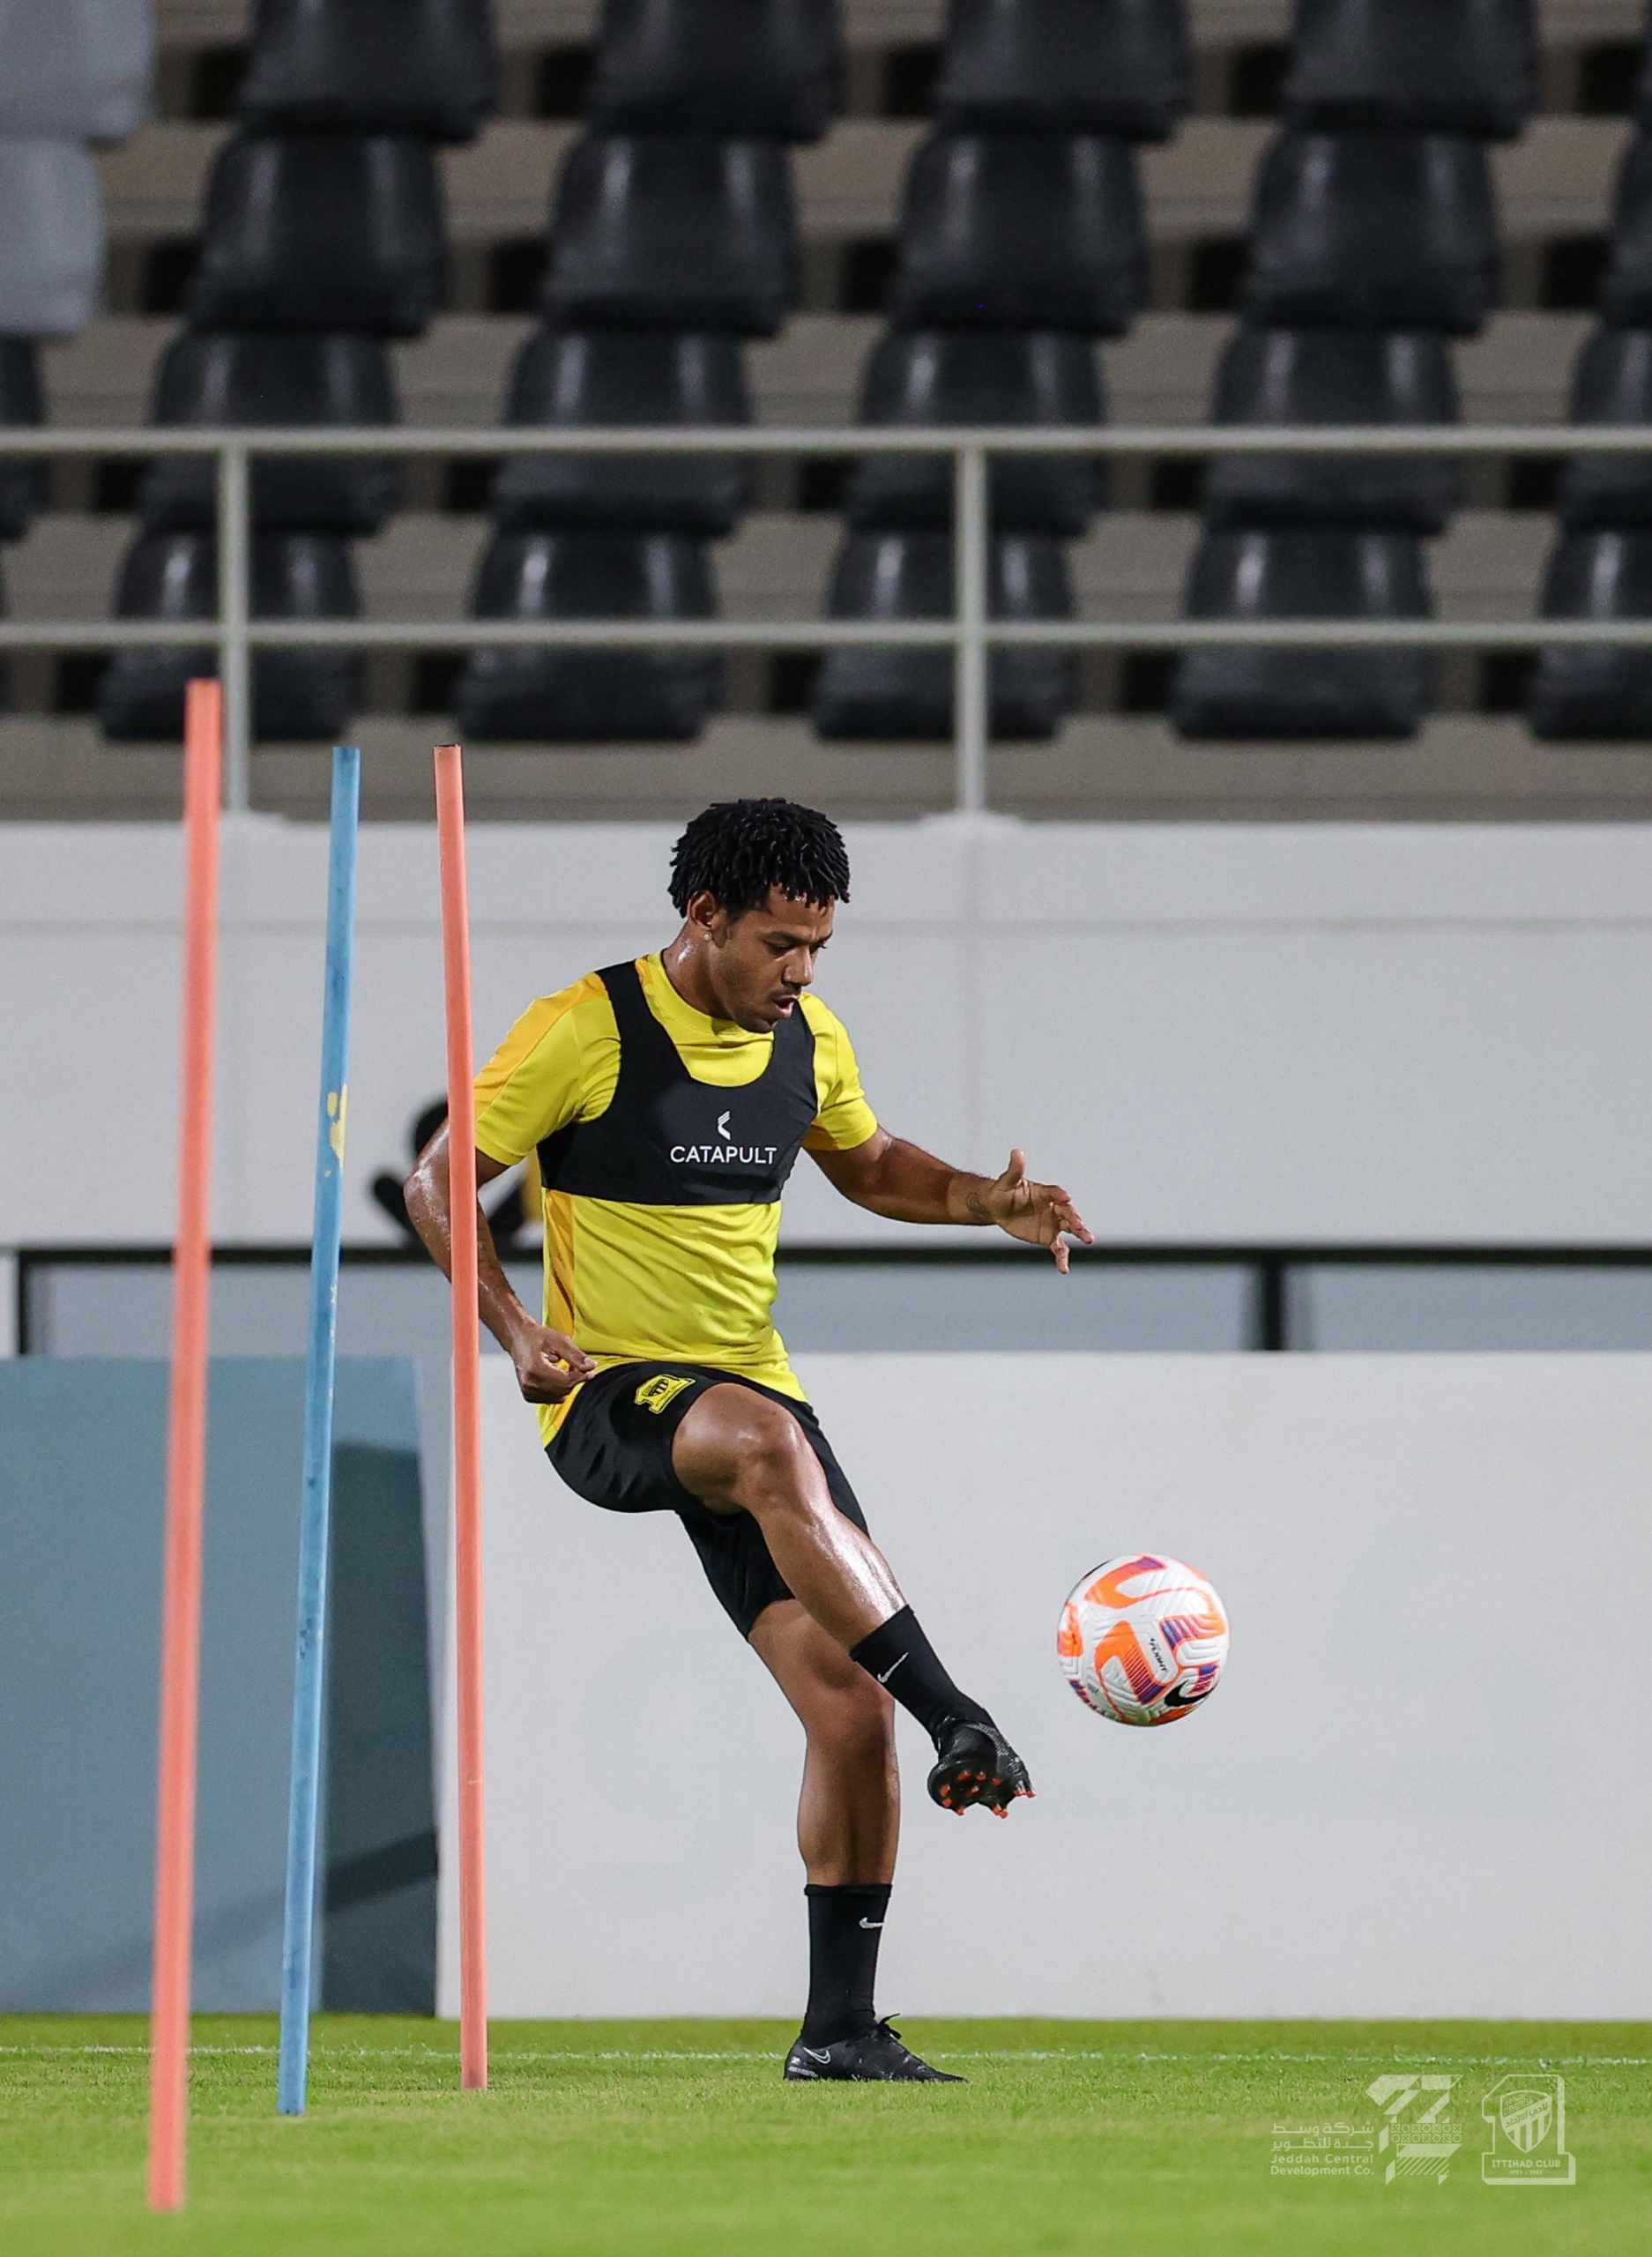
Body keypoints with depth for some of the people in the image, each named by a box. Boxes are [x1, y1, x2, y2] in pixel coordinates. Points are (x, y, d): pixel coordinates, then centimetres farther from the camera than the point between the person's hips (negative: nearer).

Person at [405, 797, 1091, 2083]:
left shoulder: (804, 1037, 8)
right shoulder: (587, 1032, -10)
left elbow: (867, 1164, 26)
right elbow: (439, 1183, -5)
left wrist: (982, 1201, 5)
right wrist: (518, 1332, -18)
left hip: (752, 1393, 6)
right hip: (608, 1399, -6)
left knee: (852, 1712, -7)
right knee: (765, 1437, -41)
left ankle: (840, 2027, 2)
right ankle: (960, 1723, -44)